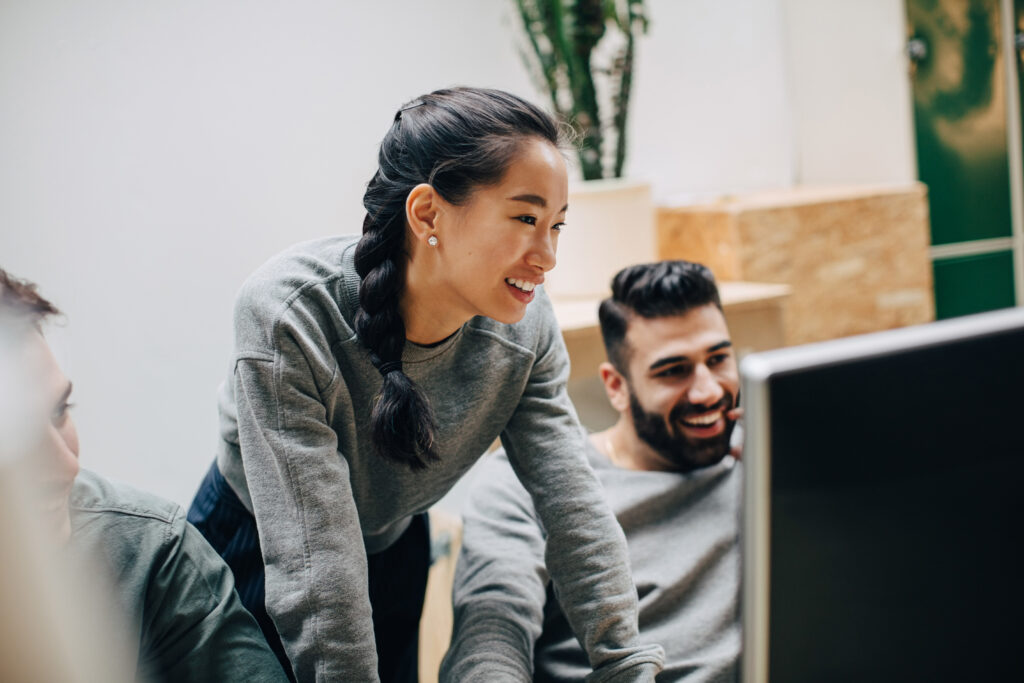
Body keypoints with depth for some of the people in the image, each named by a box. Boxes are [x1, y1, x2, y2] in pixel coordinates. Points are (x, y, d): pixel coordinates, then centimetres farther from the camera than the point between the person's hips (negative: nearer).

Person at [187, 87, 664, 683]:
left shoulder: (524, 326, -21)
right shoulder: (289, 318, -36)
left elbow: (576, 508, -18)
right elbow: (316, 571, -36)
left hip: (395, 549, 4)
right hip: (254, 556, -4)